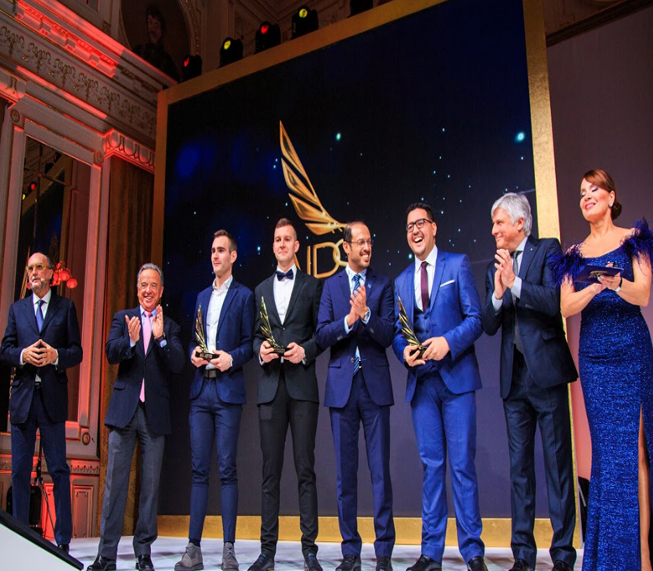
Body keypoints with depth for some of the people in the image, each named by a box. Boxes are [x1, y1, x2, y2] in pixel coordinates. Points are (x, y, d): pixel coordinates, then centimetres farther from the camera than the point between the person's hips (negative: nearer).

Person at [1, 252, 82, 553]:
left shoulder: (66, 307, 7)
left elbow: (76, 352, 3)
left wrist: (55, 355, -16)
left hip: (53, 397, -2)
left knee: (59, 470, 0)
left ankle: (62, 539, 7)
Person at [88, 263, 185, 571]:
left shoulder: (170, 326, 11)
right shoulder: (123, 318, 12)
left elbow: (177, 365, -2)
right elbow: (111, 354, -3)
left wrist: (160, 338, -16)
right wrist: (130, 340, -22)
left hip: (155, 411, 0)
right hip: (124, 407, 0)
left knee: (150, 485, 4)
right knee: (115, 482, -1)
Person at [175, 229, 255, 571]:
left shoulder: (243, 296, 4)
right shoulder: (202, 296, 21)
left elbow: (249, 342, 1)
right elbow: (193, 338, 20)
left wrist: (232, 358, -16)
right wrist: (193, 353, 0)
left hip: (228, 390, -5)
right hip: (200, 389, 5)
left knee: (227, 469, -4)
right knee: (199, 469, 4)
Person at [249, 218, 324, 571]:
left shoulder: (312, 286, 10)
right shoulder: (261, 290, 19)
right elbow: (255, 335, 16)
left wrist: (306, 351, -12)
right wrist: (260, 350, -4)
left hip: (302, 384, -3)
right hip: (271, 385, 3)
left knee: (305, 468, -3)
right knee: (270, 469, 3)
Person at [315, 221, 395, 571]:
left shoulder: (383, 284, 6)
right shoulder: (331, 285, 9)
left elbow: (387, 336, -3)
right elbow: (322, 337, 0)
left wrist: (366, 313, -19)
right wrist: (348, 319, -16)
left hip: (375, 384, -1)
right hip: (341, 384, 1)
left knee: (380, 470, -1)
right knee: (345, 472, 5)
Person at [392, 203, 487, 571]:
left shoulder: (458, 265, 4)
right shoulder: (402, 280, 17)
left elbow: (476, 317, -3)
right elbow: (398, 329, 15)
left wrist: (448, 341, -19)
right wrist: (404, 350, -7)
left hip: (456, 376, -4)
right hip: (421, 381, 4)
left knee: (462, 464, -4)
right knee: (431, 465, 6)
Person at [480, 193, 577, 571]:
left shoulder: (548, 251, 0)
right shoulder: (495, 267, 14)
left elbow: (557, 301, -14)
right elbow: (489, 327, 7)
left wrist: (515, 284, -21)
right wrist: (498, 296, -10)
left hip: (546, 371, -5)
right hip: (514, 377, 5)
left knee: (558, 462, -2)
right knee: (520, 466, 8)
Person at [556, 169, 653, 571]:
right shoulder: (576, 254, 13)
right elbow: (566, 307, 2)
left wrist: (617, 283, -30)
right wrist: (597, 286, -18)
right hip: (593, 354, 3)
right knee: (607, 446, 4)